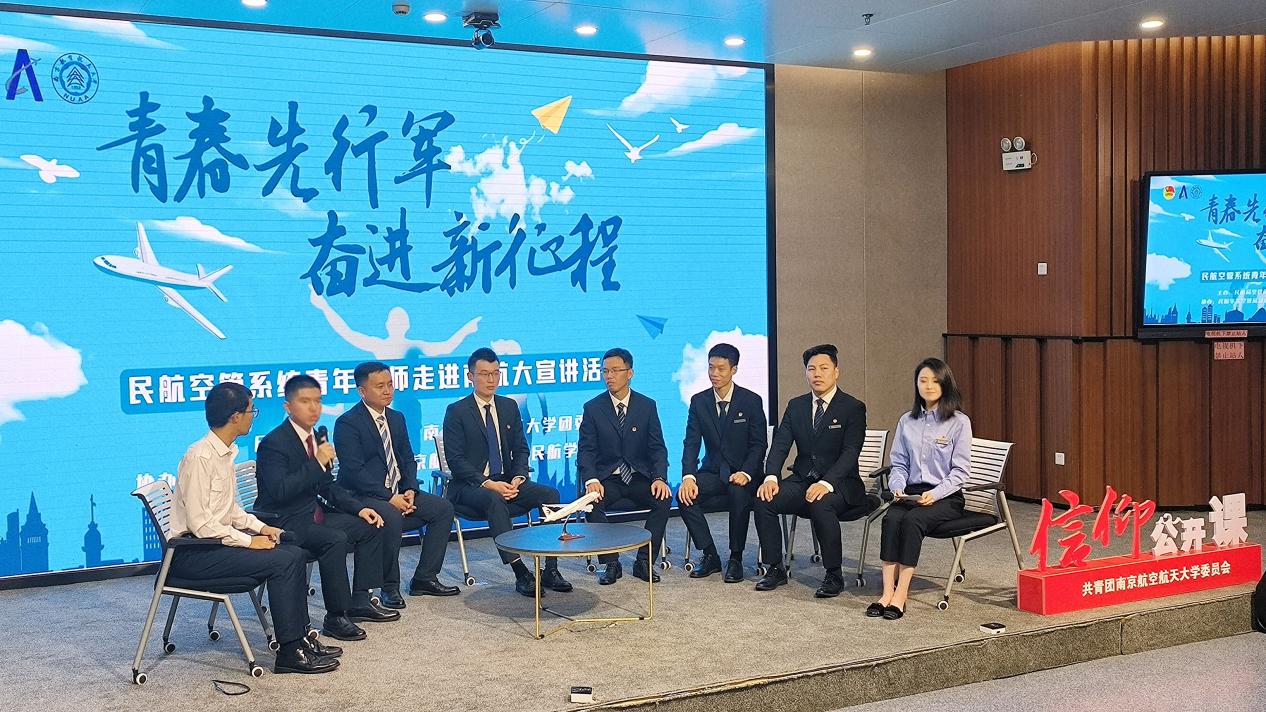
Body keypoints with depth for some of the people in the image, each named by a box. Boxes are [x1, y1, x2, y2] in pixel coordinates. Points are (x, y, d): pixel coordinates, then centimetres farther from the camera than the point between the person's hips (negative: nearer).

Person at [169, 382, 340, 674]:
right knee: (282, 561, -19)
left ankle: (300, 637, 3)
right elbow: (199, 523, -23)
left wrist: (259, 527, 5)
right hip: (192, 553, -9)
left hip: (218, 539, 9)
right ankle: (289, 652, -13)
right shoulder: (200, 457, -20)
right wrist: (248, 541, -17)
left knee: (294, 553, -3)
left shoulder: (225, 452, 10)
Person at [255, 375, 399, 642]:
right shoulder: (273, 444, -16)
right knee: (335, 539, -31)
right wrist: (318, 463, -28)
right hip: (283, 522, -9)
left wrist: (359, 508, 6)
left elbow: (327, 486, 19)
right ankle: (335, 618, -21)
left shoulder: (315, 439, 10)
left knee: (371, 527, 4)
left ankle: (360, 601, 7)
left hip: (313, 514, 9)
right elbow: (280, 491, -29)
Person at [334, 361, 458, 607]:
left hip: (397, 494, 8)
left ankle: (425, 578, 2)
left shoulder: (396, 419, 13)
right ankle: (389, 588, -18)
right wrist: (389, 498, -23)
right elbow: (354, 471, -19)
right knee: (391, 517, -36)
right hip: (361, 496, -8)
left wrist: (410, 490, -5)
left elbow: (407, 459, 14)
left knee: (443, 508, -5)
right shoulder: (347, 423, -12)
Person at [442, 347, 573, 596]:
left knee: (550, 494, -19)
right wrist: (487, 484, -21)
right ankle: (521, 574, -38)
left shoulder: (509, 407, 13)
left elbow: (520, 449, 12)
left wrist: (518, 477, -9)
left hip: (506, 482, 5)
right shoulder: (457, 412, -3)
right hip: (470, 485, -5)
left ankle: (550, 571, -22)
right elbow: (455, 460, -10)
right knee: (494, 500, -38)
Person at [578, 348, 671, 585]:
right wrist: (591, 480, -24)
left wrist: (659, 478, -18)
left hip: (639, 477, 1)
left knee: (663, 500, -27)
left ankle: (644, 561, -13)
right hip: (606, 479, -1)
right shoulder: (592, 408, 1)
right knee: (592, 503, -31)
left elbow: (657, 448, 1)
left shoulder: (647, 406, 3)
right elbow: (586, 450, -4)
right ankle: (611, 564, -15)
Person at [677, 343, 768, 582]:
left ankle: (735, 558, -17)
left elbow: (759, 445, -6)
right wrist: (688, 477, -19)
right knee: (685, 495, -25)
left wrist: (745, 473, -24)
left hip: (742, 474, -3)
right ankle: (710, 556, -11)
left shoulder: (752, 401, -5)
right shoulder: (698, 401, 3)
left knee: (739, 494, -36)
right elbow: (691, 443, -2)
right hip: (712, 472, 3)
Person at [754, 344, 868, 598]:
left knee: (821, 504, -36)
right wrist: (771, 477, -17)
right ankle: (776, 569, -7)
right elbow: (780, 444, 2)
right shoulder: (796, 405, 10)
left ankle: (834, 575, -20)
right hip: (802, 479, 5)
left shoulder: (853, 408, -5)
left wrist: (826, 483, -30)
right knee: (764, 500, -21)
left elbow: (850, 453, -15)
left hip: (839, 483, -5)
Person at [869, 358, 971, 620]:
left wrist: (935, 494, -17)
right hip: (911, 491, 3)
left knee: (912, 520, -33)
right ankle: (887, 593, -33)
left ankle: (901, 596, -31)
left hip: (946, 497, -3)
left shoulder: (959, 422, 1)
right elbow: (898, 464, 15)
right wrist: (898, 487, -6)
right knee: (891, 518, -29)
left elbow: (961, 470, -3)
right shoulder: (906, 422, 14)